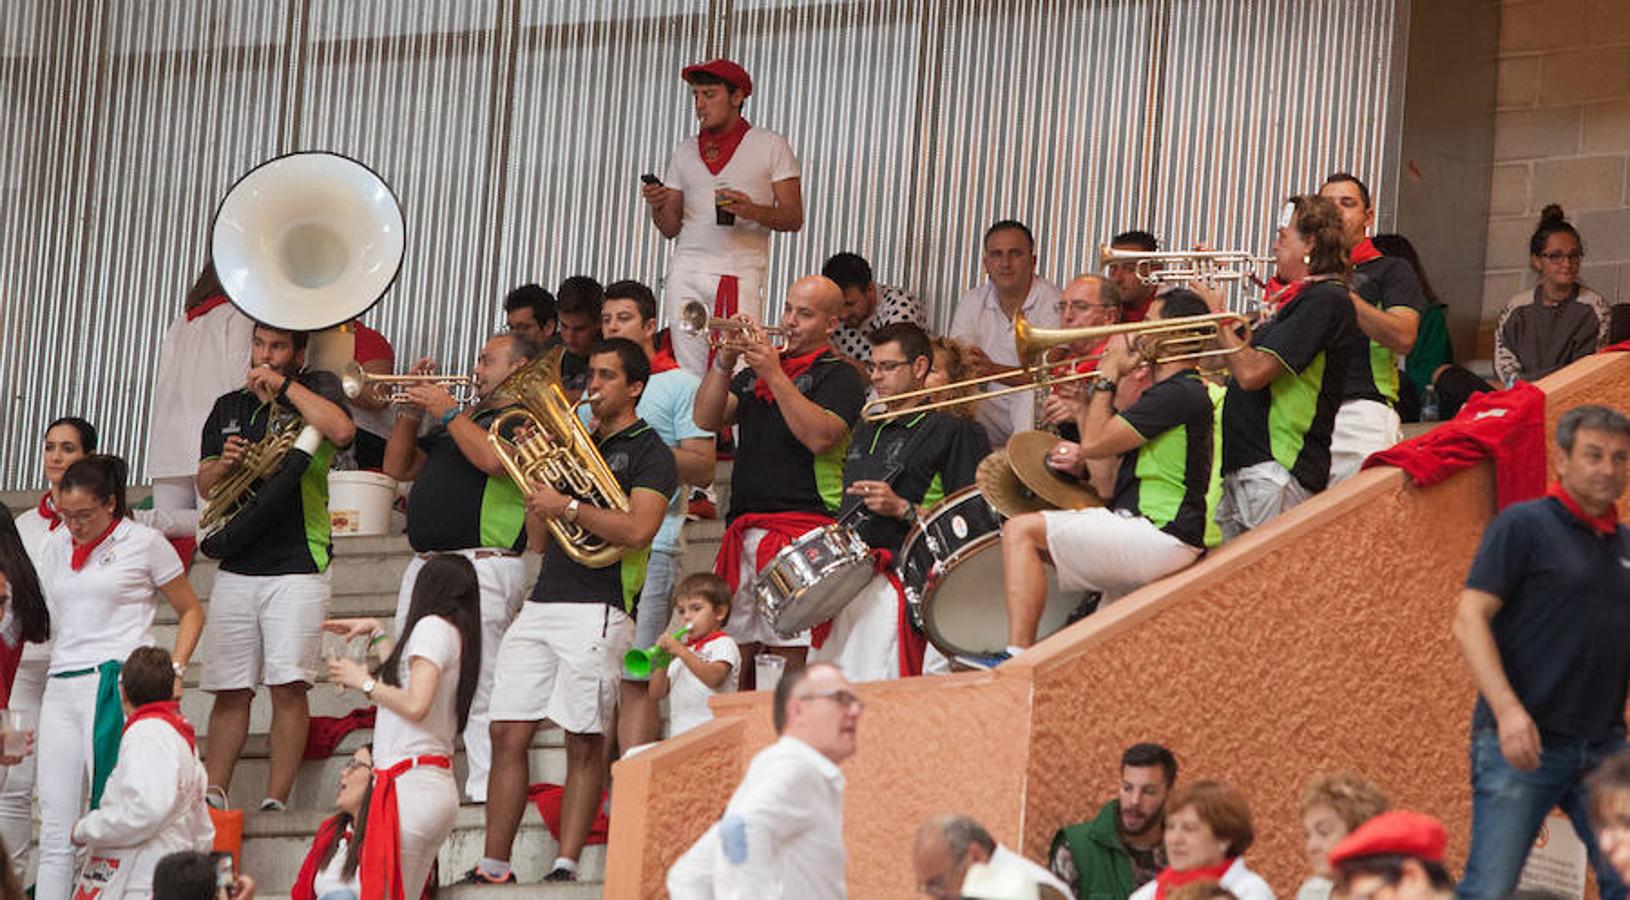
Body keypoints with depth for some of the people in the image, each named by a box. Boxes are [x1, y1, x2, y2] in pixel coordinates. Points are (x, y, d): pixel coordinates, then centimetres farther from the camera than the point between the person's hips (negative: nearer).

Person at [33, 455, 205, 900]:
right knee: (55, 827, 1)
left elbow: (191, 612, 9)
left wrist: (174, 671, -3)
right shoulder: (56, 545, 17)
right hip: (61, 689, 5)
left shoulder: (144, 543, 3)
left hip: (118, 685, -5)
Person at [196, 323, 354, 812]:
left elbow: (341, 431, -16)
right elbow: (204, 486, 17)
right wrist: (223, 463, -5)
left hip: (296, 565, -4)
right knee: (230, 691, 2)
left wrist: (283, 385, -10)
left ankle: (275, 800, -9)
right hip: (237, 566, 4)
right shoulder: (229, 408, 19)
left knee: (288, 687, -11)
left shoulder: (318, 388, 6)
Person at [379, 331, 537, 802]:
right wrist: (412, 410, 11)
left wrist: (447, 411, -9)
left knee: (479, 691, -12)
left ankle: (486, 794, -13)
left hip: (481, 565, -9)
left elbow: (493, 459, -21)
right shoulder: (462, 419, 25)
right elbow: (398, 468, 25)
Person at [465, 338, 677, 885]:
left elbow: (638, 530, -14)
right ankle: (494, 866, 1)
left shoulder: (649, 452, 2)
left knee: (584, 742, -6)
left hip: (597, 609, -7)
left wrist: (568, 507, -15)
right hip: (542, 602, 7)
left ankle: (566, 866, -6)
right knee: (507, 734, 0)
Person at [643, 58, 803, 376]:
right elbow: (671, 228, 16)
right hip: (686, 273, 4)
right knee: (689, 375, -4)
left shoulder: (770, 145, 7)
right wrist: (657, 205, -6)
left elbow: (793, 218, 2)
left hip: (740, 275, -4)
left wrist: (752, 210, -17)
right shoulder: (685, 151, 17)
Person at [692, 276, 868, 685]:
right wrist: (725, 362, -5)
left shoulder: (839, 377, 0)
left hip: (802, 532, -7)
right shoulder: (754, 371, 21)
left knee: (795, 655, -12)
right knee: (734, 653, 5)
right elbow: (707, 419, 9)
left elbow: (820, 436, -17)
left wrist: (774, 376, -19)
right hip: (744, 527, 7)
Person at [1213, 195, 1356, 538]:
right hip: (1241, 467, 10)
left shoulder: (1325, 300, -12)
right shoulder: (1296, 297, 19)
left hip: (1276, 471, -10)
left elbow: (1252, 373, -19)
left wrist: (1218, 315, -6)